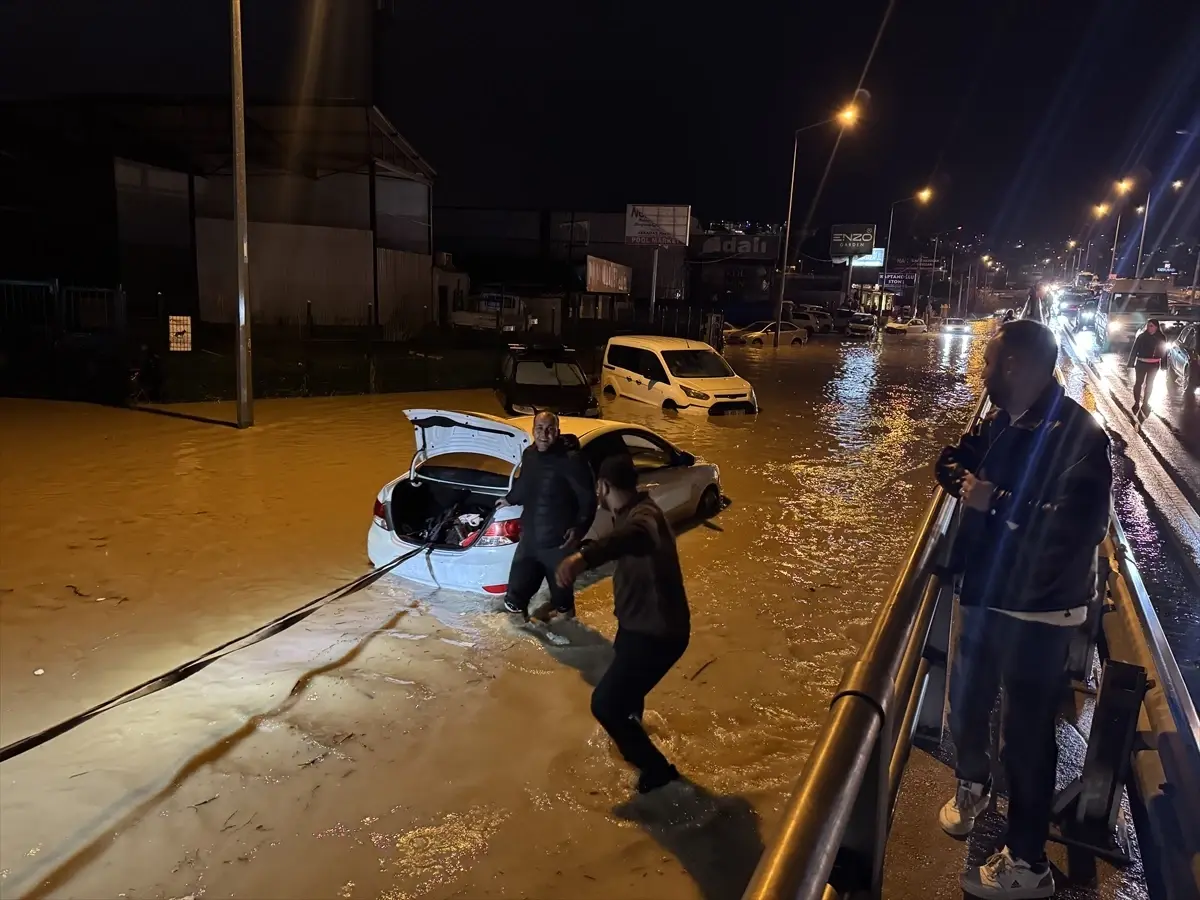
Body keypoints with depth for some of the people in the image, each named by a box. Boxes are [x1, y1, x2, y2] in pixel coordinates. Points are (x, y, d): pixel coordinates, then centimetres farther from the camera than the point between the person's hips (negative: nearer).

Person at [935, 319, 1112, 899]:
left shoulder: (1079, 438, -24)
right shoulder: (1001, 423, 1)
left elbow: (1064, 537, -31)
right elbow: (953, 465, 15)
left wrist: (992, 506, -22)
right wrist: (966, 479, -8)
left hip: (1038, 613, -8)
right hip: (985, 595, 8)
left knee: (1026, 732, 4)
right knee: (967, 704, 23)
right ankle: (971, 785, 51)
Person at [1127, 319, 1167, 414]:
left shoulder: (1161, 338, -2)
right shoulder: (1142, 336, -8)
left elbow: (1163, 352, 4)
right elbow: (1134, 350, -6)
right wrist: (1131, 363, -9)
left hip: (1154, 365, 2)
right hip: (1141, 363, -2)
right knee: (1138, 383, 0)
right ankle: (1137, 403, 10)